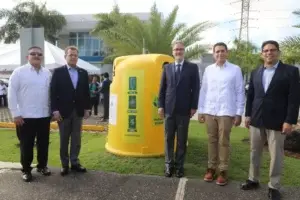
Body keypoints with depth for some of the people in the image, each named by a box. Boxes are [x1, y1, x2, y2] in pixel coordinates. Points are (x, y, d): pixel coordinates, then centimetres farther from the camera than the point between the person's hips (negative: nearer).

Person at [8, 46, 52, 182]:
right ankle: (26, 170, 24)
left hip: (44, 116, 3)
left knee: (43, 143, 13)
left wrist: (53, 110, 9)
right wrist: (15, 114, -9)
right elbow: (11, 93, -5)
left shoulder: (47, 73, 7)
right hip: (25, 117, -3)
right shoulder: (19, 72, -4)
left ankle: (42, 165, 31)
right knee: (26, 145, 8)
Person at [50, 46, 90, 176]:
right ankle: (64, 164, 18)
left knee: (76, 139, 9)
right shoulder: (58, 72, -2)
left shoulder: (83, 73, 8)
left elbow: (86, 92, 9)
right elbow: (53, 92, -6)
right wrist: (55, 110, -12)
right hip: (63, 111, -3)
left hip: (78, 111, 3)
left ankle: (74, 162, 21)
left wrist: (87, 109, 4)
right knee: (64, 139, 7)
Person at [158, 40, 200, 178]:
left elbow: (196, 88, 0)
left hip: (184, 109, -2)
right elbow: (162, 88, 8)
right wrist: (160, 105, 2)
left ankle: (179, 165, 18)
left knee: (182, 139, 6)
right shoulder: (167, 67, 9)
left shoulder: (192, 67, 3)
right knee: (168, 138, 7)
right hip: (169, 108, 2)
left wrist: (194, 106, -6)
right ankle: (169, 165, 19)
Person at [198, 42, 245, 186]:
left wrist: (239, 113, -3)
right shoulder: (208, 70, 7)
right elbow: (203, 90, 8)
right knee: (212, 141, 10)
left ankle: (223, 171, 15)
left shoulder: (235, 69, 0)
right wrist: (200, 110, 7)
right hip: (209, 111, 3)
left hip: (226, 112, -2)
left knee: (223, 142, 4)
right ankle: (211, 168, 21)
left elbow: (240, 92, 0)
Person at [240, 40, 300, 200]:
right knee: (254, 152, 13)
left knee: (276, 155, 5)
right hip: (256, 120, 4)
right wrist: (248, 115, 8)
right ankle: (253, 180, 28)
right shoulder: (255, 72, 10)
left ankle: (274, 186, 19)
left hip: (277, 121, -4)